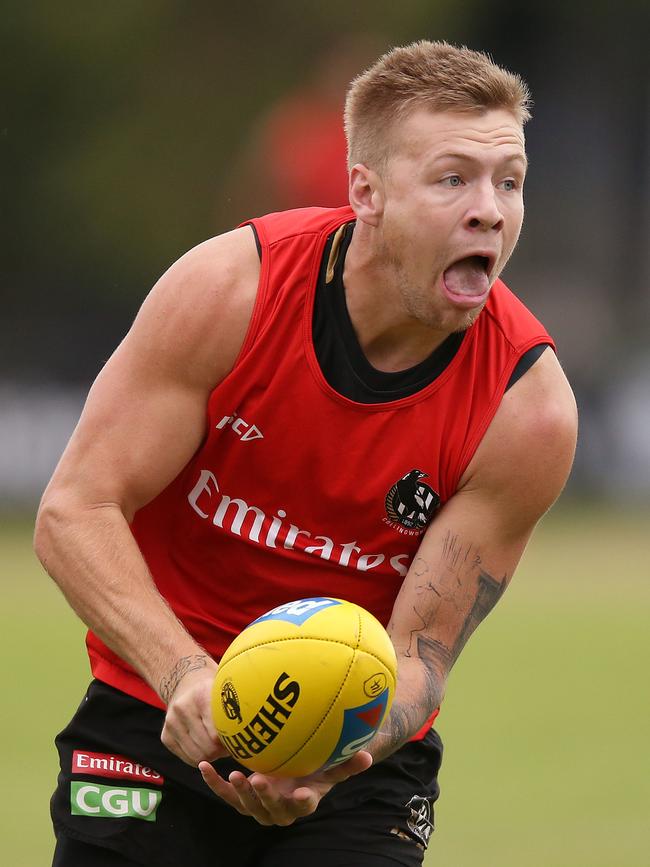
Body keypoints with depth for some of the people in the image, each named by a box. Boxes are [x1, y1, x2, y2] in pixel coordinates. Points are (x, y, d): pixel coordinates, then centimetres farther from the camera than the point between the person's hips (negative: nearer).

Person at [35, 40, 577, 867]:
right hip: (159, 725, 0)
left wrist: (328, 764, -36)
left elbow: (418, 654, -15)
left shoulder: (527, 407, -17)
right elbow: (74, 509, -18)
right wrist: (186, 674, -34)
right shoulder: (227, 287, -18)